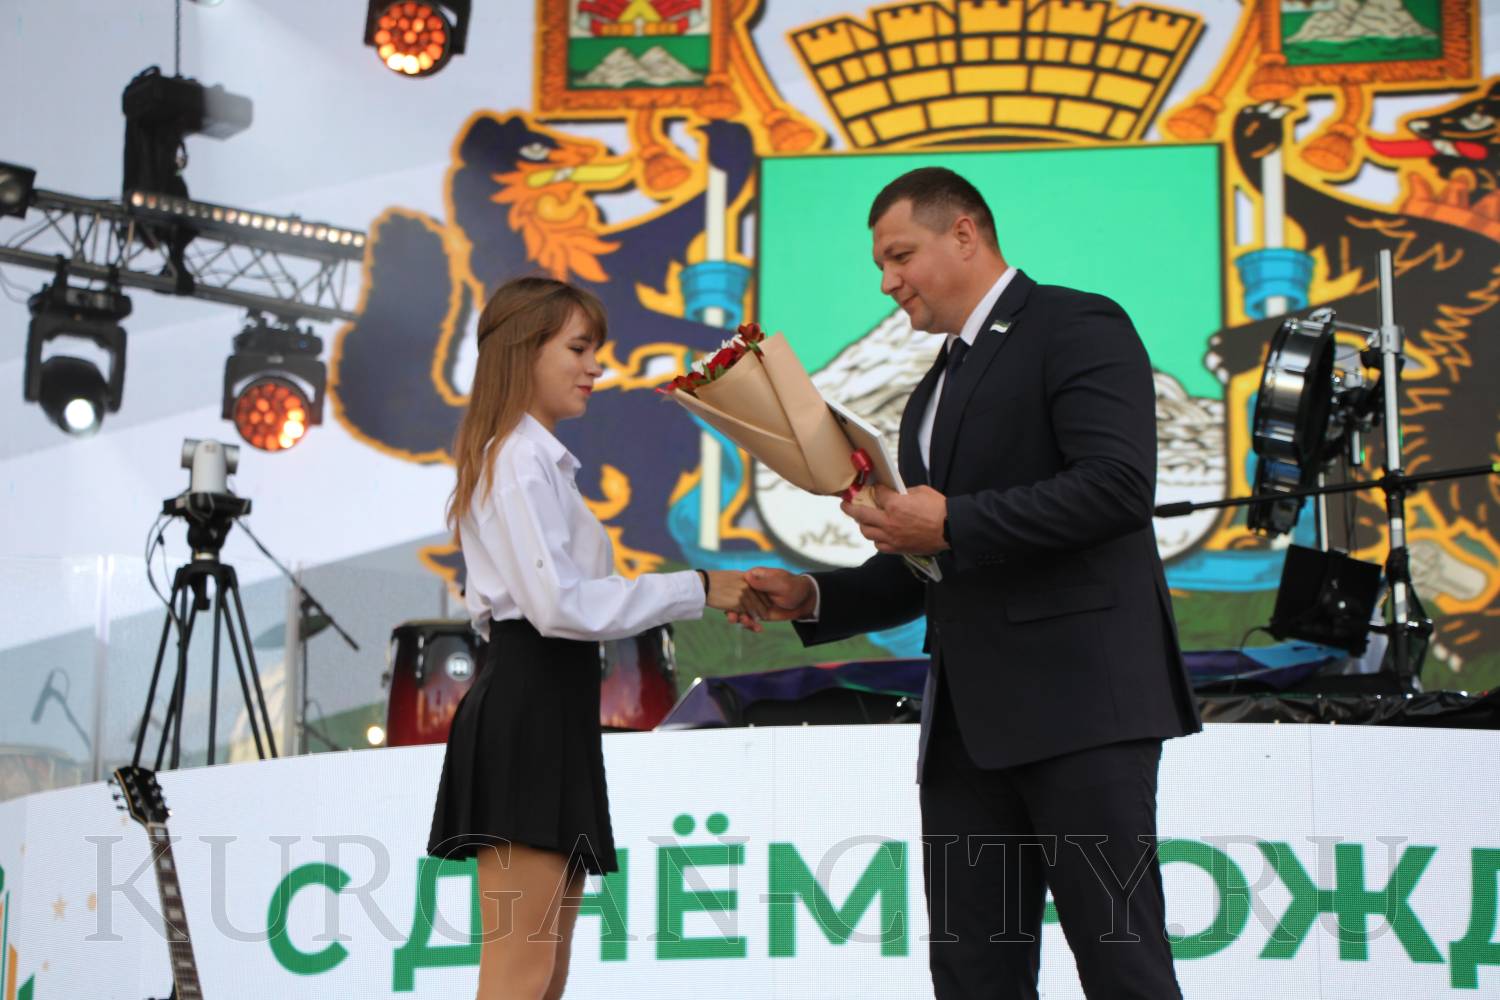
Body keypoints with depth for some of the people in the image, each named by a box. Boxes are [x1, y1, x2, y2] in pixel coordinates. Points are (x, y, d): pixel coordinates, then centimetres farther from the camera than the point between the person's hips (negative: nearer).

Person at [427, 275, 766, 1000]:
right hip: (529, 713, -11)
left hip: (546, 710, 11)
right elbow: (558, 603, -19)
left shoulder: (537, 461, 22)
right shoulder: (521, 462, -9)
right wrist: (696, 589, -15)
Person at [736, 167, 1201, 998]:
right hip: (970, 723, 9)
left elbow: (1119, 484, -17)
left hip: (1080, 700, -8)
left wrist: (952, 523, -15)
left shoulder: (1077, 327, -2)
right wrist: (814, 599, 14)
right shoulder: (933, 392, 25)